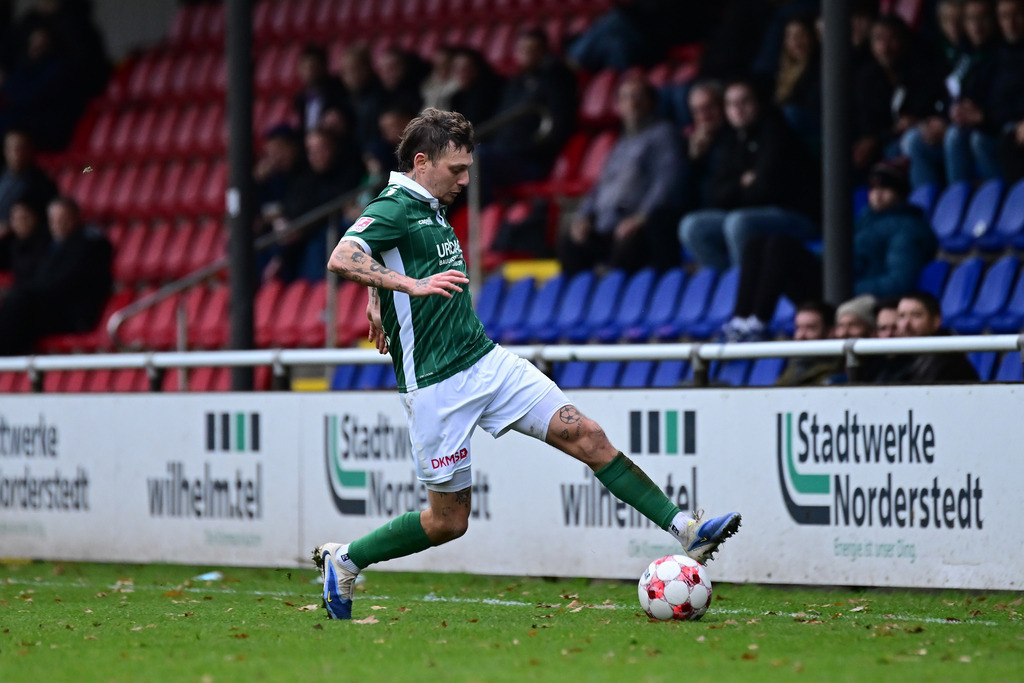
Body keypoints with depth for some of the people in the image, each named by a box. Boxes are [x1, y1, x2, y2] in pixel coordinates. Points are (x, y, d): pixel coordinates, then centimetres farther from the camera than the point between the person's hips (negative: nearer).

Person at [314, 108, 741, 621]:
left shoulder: (433, 210, 15)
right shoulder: (392, 209, -12)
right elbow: (342, 259, -31)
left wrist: (379, 302, 30)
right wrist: (412, 284, -40)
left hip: (487, 362, 8)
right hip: (437, 386, -8)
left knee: (586, 435, -4)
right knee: (449, 519, 0)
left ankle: (686, 531, -7)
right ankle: (343, 561, 19)